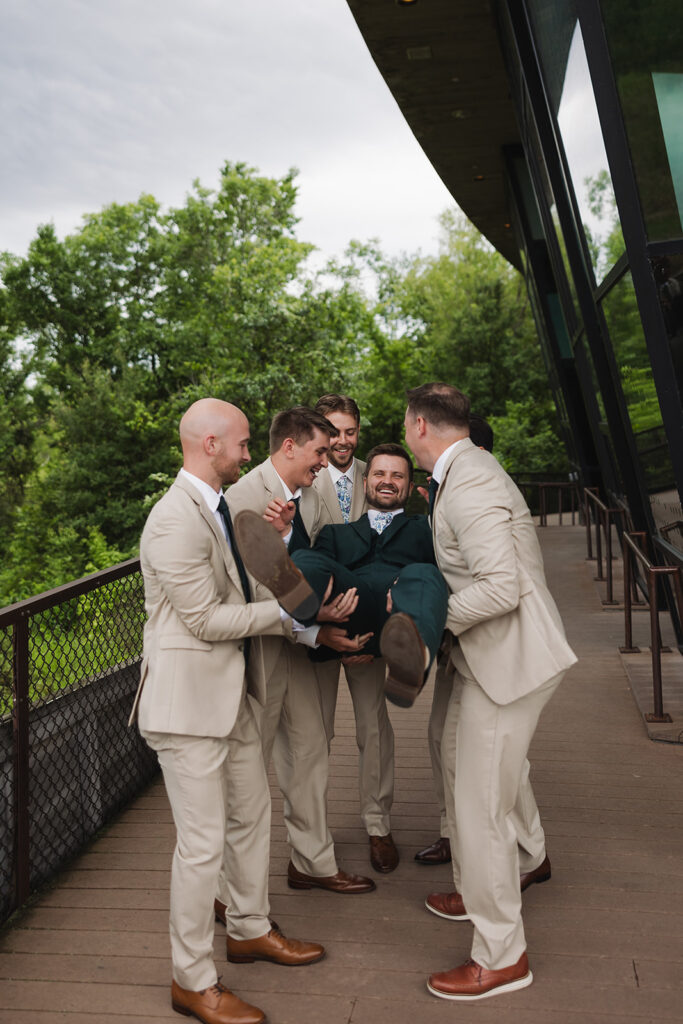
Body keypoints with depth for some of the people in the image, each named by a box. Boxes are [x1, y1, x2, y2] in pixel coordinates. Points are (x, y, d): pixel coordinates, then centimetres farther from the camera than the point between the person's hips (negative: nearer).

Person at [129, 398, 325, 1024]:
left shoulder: (218, 508, 11)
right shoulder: (175, 519, -21)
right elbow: (206, 618, -22)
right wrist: (287, 611, -15)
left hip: (232, 691, 10)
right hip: (188, 696, -10)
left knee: (252, 814, 21)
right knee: (203, 842, 1)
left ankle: (249, 929, 43)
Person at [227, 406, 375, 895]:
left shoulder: (309, 497, 7)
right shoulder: (244, 498, -20)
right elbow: (253, 592, -23)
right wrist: (316, 631, -25)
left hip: (297, 641, 8)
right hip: (258, 646, -8)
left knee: (310, 750, 15)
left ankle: (313, 862, 32)